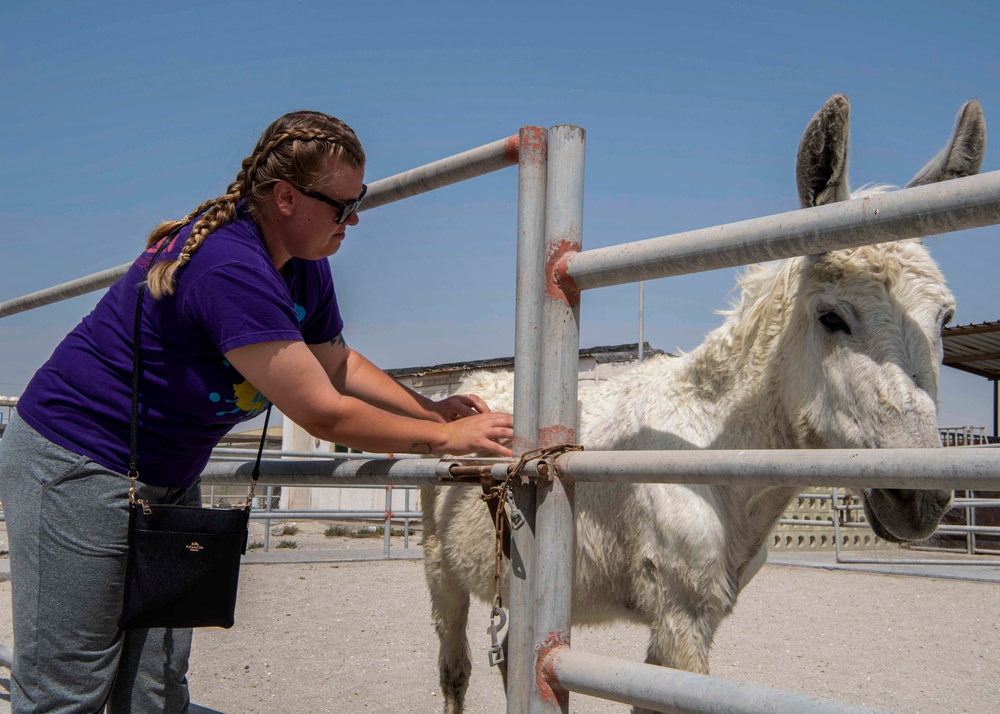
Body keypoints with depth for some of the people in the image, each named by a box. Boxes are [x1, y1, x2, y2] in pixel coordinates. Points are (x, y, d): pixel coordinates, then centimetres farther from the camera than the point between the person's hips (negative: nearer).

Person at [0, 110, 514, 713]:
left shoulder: (304, 267, 1)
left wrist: (431, 409, 2)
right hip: (77, 467, -9)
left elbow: (339, 365, 16)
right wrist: (445, 438, -17)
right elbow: (323, 414, -27)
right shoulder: (231, 269, -30)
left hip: (167, 477, 9)